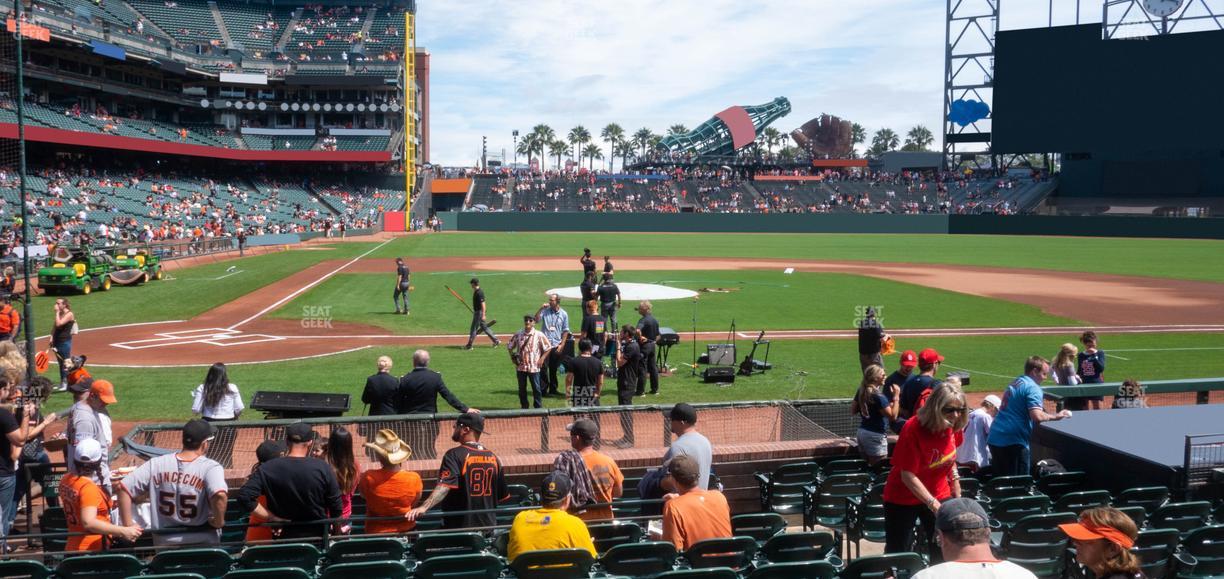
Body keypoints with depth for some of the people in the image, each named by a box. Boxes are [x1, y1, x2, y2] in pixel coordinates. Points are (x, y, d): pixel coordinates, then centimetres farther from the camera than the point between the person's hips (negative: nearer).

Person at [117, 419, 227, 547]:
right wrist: (219, 521, -17)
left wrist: (128, 525, 1)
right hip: (204, 544, -4)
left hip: (164, 543, 4)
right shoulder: (210, 467, -17)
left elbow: (124, 488, -4)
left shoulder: (156, 464, -3)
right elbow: (220, 495, -35)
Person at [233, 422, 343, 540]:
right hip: (319, 538, -1)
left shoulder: (267, 469, -11)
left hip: (285, 536, 1)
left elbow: (244, 497, -19)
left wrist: (271, 517, -12)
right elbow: (336, 507, -8)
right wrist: (338, 530, 9)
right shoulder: (322, 468, -13)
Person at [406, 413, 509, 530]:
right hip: (487, 527, 5)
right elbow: (502, 496, 11)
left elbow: (444, 486, -28)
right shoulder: (493, 457, 4)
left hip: (459, 526, -5)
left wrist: (424, 507, -40)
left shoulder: (455, 455, -12)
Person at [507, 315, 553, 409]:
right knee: (522, 388, 11)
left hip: (534, 366, -3)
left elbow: (548, 347, 0)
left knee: (536, 388, 2)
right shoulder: (518, 334, 3)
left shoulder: (539, 335, -5)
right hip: (521, 366, 3)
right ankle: (524, 407, 23)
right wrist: (512, 356, 3)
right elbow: (509, 346, 15)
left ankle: (538, 408, 12)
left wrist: (542, 359, -6)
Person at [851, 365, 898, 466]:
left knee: (866, 465, 15)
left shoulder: (861, 392, 4)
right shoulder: (878, 396, -20)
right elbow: (893, 416, -21)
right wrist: (896, 396, -18)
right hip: (876, 435, -8)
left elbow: (852, 411, 12)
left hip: (862, 431, 8)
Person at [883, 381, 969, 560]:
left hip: (939, 494, 5)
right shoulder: (913, 429, -26)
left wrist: (957, 492, 11)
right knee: (897, 552, 1)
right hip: (903, 498, -5)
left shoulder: (953, 427, -8)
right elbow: (908, 476, -25)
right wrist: (934, 504, -31)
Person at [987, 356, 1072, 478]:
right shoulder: (1033, 388, -10)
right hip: (1013, 441, -9)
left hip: (994, 438, 9)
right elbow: (1037, 416, -24)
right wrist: (1055, 416, -8)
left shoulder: (1014, 383, 17)